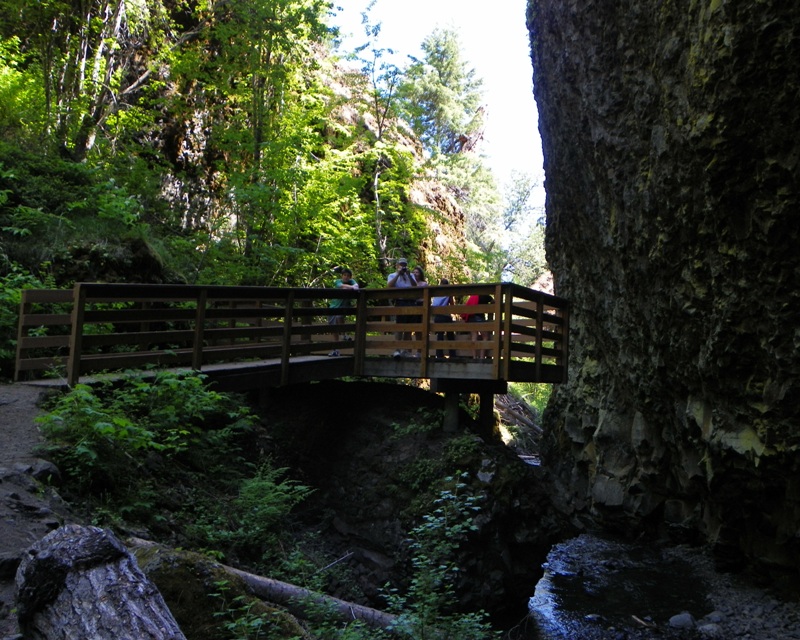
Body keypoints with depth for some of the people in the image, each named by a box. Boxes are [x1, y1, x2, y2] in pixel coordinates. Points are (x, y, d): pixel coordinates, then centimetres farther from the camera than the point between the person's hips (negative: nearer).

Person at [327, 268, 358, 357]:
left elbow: (356, 285, -22)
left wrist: (354, 287, -47)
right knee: (334, 329, 5)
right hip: (334, 306, 2)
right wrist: (351, 287, -43)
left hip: (344, 306, -2)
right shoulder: (338, 281, -3)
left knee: (339, 317, -33)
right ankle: (335, 350, 15)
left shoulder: (351, 281, 0)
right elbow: (341, 285, -25)